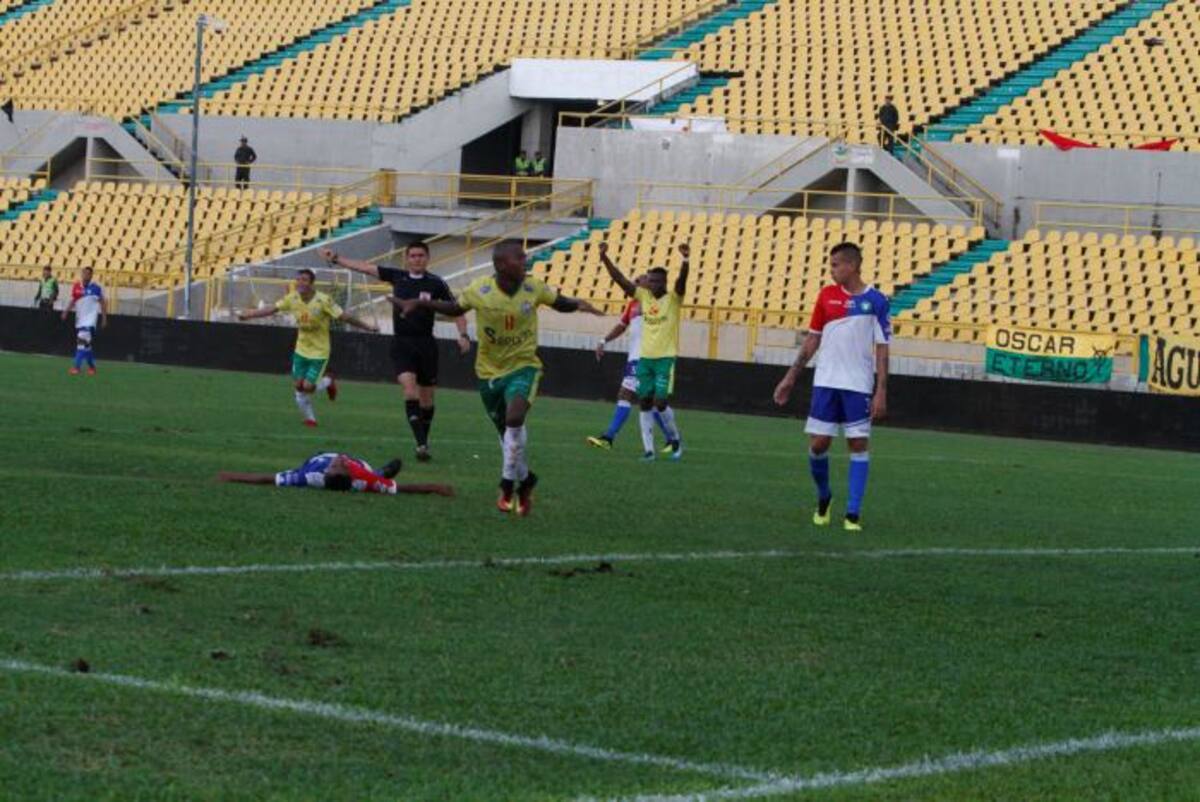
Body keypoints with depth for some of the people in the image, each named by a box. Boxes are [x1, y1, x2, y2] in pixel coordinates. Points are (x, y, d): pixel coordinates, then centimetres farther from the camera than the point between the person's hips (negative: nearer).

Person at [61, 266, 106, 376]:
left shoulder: (95, 288, -7)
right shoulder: (76, 287, 3)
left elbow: (102, 303, 1)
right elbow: (73, 301, 14)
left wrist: (104, 318, -1)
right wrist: (66, 311, 0)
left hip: (90, 318, -5)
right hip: (80, 318, 5)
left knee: (83, 340, -19)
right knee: (86, 343, 11)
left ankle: (76, 366, -22)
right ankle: (92, 366, 27)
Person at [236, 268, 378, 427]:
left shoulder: (323, 301, -21)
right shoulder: (292, 298, -8)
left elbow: (344, 317, -17)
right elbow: (272, 309, 1)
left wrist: (367, 327, -17)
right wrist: (247, 315, 2)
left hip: (319, 352, -4)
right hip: (301, 350, 4)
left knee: (308, 387, -10)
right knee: (299, 386, 3)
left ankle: (327, 382, 24)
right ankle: (309, 418, 25)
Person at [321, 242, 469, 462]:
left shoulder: (435, 283, 0)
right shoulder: (397, 277, 5)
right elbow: (366, 267, 11)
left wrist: (463, 335, -12)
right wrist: (336, 259, 12)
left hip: (426, 345, 0)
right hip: (402, 345, 0)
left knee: (426, 400, 6)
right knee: (410, 392, -18)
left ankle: (424, 442, 23)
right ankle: (421, 444, -21)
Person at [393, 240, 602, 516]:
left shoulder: (534, 288, -10)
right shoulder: (479, 290, -12)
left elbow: (559, 303, 8)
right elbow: (455, 308, 6)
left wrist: (577, 304, -13)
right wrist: (420, 304, -3)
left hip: (523, 366, -1)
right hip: (490, 371, 2)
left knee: (514, 417, -26)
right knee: (507, 432, 11)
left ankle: (508, 484, -13)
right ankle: (525, 480, 36)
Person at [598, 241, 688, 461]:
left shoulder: (673, 298, -6)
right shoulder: (644, 296, 5)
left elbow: (682, 279, -25)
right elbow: (620, 279, 0)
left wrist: (686, 260, -44)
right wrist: (605, 258, -11)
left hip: (666, 358, -5)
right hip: (645, 358, 5)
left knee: (660, 402, -11)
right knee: (645, 403, 3)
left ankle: (675, 439, 13)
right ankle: (649, 449, 8)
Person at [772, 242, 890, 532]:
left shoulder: (876, 301, -3)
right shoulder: (827, 296, 6)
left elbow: (881, 349, -2)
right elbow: (812, 340, 12)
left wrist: (881, 391, -8)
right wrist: (791, 377, 11)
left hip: (859, 385, -2)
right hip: (826, 382, 3)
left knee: (858, 444, -3)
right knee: (818, 443, 0)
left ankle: (853, 514, 1)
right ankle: (823, 497, 25)